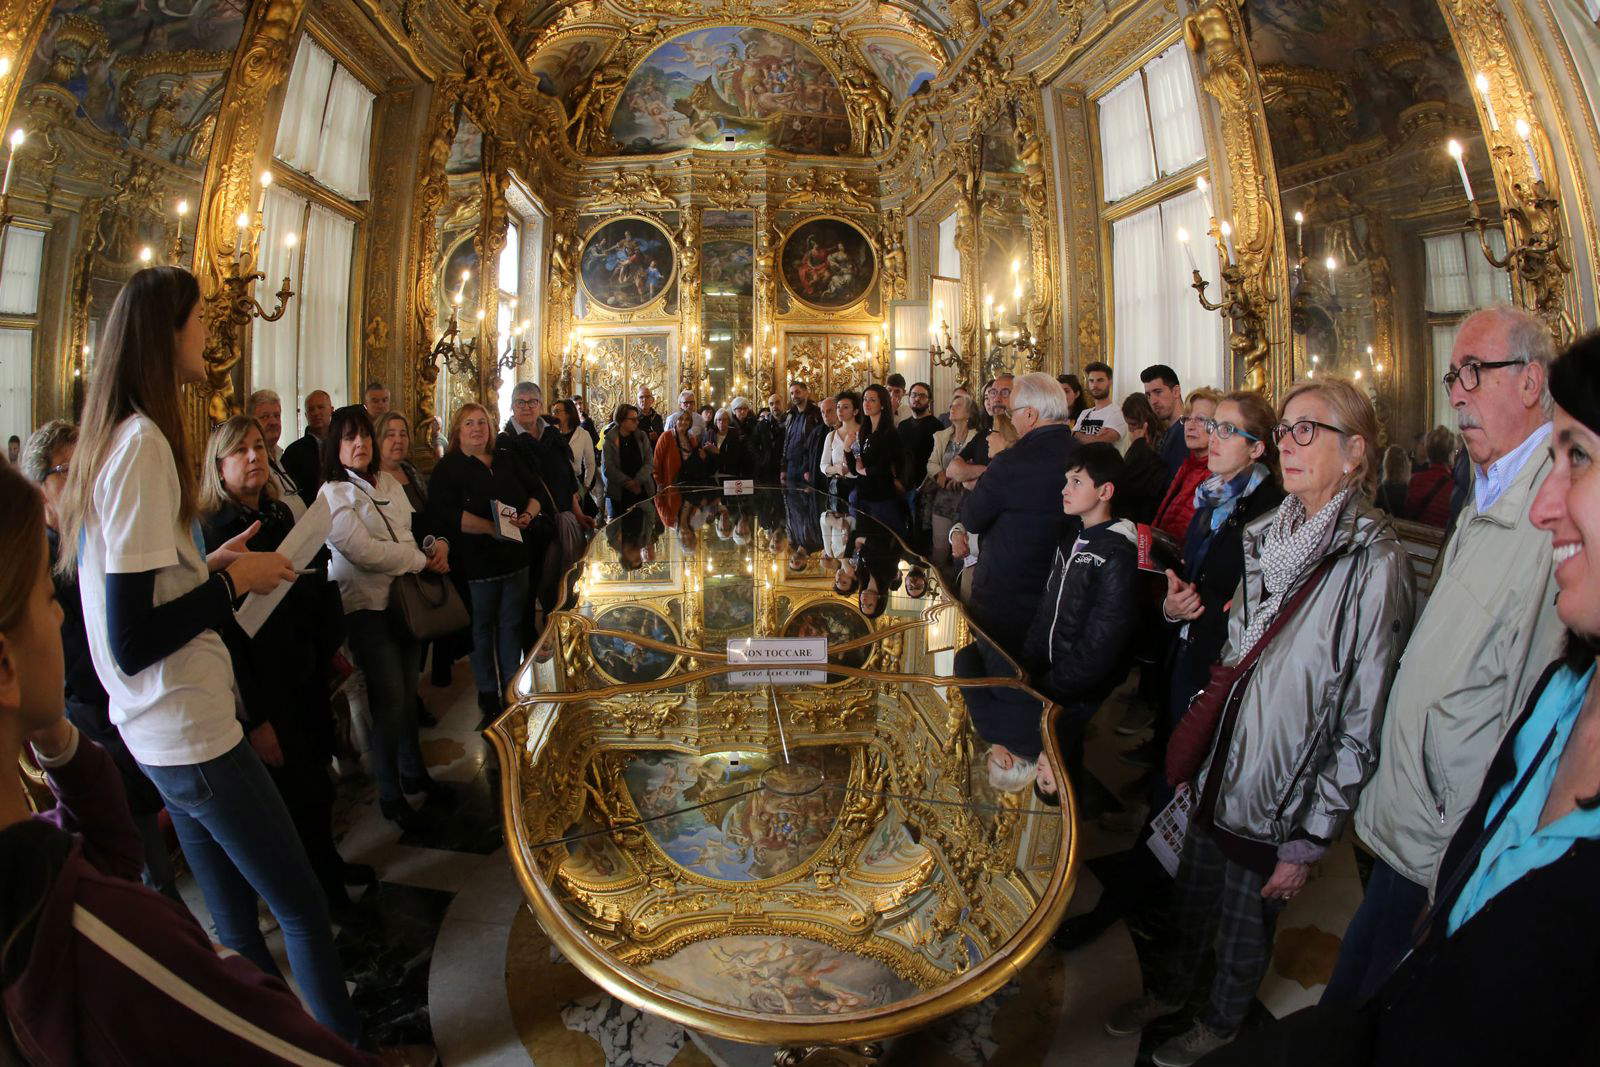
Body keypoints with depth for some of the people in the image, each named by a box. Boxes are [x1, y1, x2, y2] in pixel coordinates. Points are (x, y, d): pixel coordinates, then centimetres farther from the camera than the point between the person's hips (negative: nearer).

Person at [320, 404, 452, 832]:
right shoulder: (334, 494, -11)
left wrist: (436, 544, -2)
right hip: (367, 606, -6)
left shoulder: (387, 482, 11)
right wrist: (424, 560, -14)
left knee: (407, 690, 16)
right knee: (390, 698, -4)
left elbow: (411, 530, 20)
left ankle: (413, 772, 34)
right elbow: (365, 551, -21)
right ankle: (390, 794, 13)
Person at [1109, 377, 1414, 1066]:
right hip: (1222, 771, 5)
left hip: (1282, 800, -5)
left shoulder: (1372, 560, -21)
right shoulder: (1273, 534, 1)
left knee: (1245, 922, 18)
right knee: (1192, 896, 22)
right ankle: (1169, 991, 49)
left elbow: (1364, 723, -18)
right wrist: (1196, 741, 11)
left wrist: (1310, 840, -14)